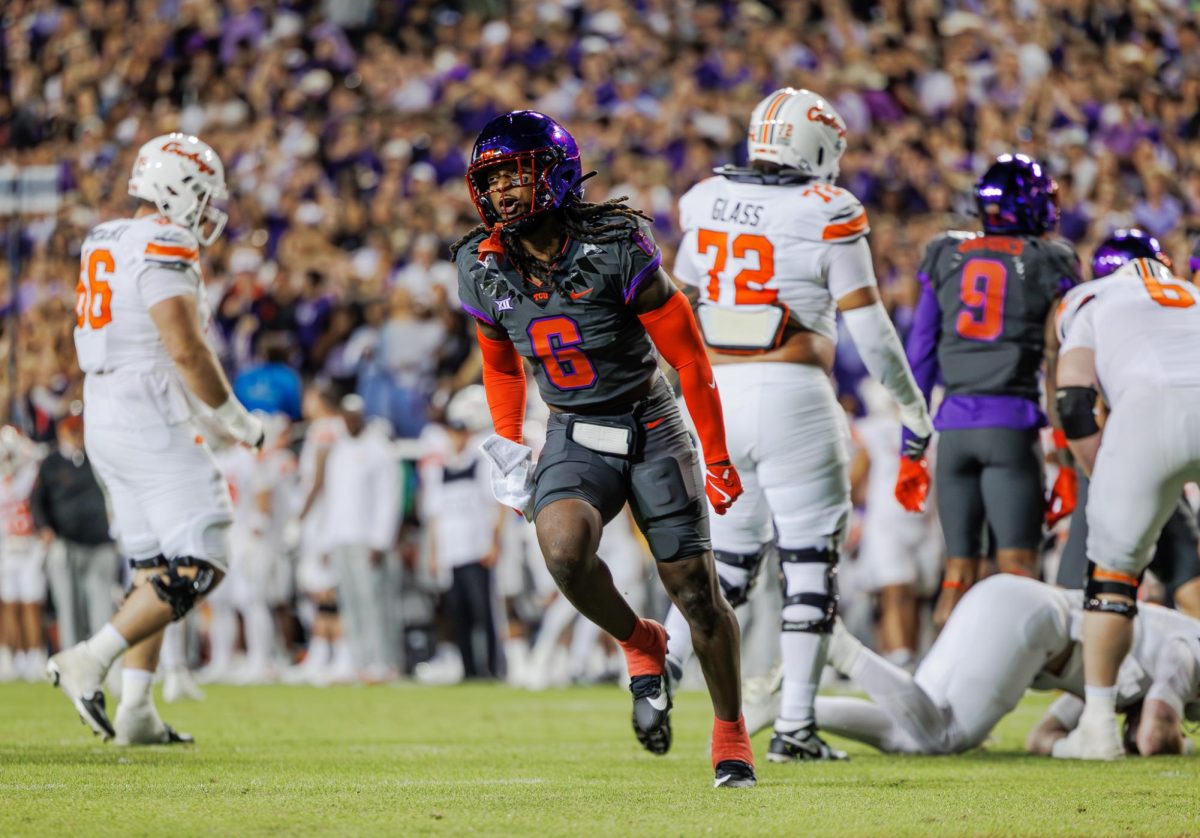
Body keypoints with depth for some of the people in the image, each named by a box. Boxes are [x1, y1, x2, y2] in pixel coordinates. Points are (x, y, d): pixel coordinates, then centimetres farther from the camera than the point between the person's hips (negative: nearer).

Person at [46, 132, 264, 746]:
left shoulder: (105, 244, 15)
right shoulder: (165, 249, -14)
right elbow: (186, 349, -21)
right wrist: (238, 421, -8)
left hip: (104, 421, 9)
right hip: (152, 425, -9)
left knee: (153, 567, 13)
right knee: (197, 564, -8)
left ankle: (136, 712, 9)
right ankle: (89, 662, -14)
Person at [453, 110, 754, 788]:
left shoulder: (617, 248, -18)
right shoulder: (485, 268, -3)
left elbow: (687, 355, -9)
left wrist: (717, 458, -5)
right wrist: (510, 448, 7)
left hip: (652, 429, -2)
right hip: (575, 438, 2)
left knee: (698, 594, -1)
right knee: (565, 549, -28)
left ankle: (731, 731, 22)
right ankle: (640, 646, 0)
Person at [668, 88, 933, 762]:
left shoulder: (706, 203, 9)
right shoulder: (827, 214, -5)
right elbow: (867, 322, -4)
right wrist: (909, 400, 10)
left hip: (717, 395, 5)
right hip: (792, 394, -5)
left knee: (730, 554, 18)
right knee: (811, 559, 4)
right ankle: (795, 726, 0)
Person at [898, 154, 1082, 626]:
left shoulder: (945, 258, 13)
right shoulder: (1051, 265, 3)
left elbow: (919, 360, 13)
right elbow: (1059, 371, 1)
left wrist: (911, 452, 17)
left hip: (954, 424, 4)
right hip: (1013, 422, -4)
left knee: (959, 569, 9)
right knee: (1017, 569, -6)